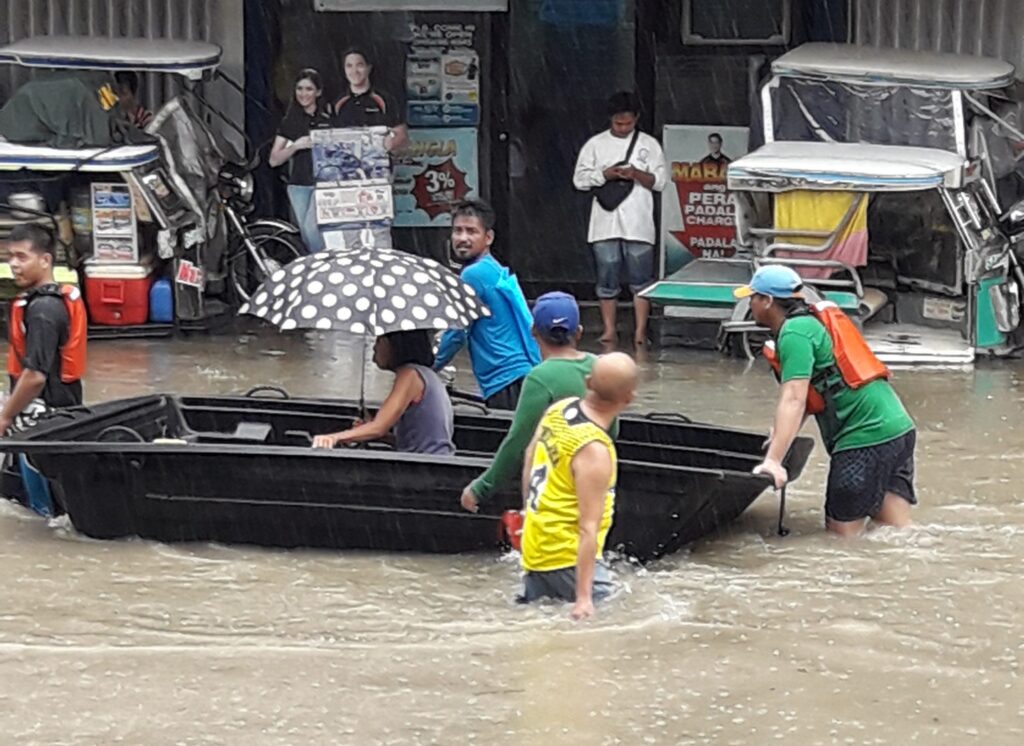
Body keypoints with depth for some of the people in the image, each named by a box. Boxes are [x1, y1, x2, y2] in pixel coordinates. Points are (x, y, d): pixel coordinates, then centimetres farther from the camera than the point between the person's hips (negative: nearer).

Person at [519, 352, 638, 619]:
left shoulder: (560, 408, 0)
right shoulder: (595, 452, -23)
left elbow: (529, 459, 17)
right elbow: (588, 529, -24)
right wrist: (584, 598, -23)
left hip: (534, 547, 9)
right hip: (567, 559, -9)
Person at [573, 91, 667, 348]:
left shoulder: (649, 145, 7)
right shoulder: (595, 144, 8)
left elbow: (660, 181, 4)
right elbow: (580, 179, 5)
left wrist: (637, 174, -14)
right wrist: (605, 175, -12)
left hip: (638, 224, -1)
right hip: (605, 223, 1)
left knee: (641, 279, -3)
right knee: (607, 280, 3)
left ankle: (641, 331, 0)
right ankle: (609, 329, 10)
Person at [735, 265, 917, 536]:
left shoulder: (794, 333, -11)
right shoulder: (811, 323, 20)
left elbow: (793, 399, -22)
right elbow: (807, 394, 28)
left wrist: (773, 460, -28)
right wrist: (781, 435, 26)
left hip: (866, 436, -10)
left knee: (842, 533, -7)